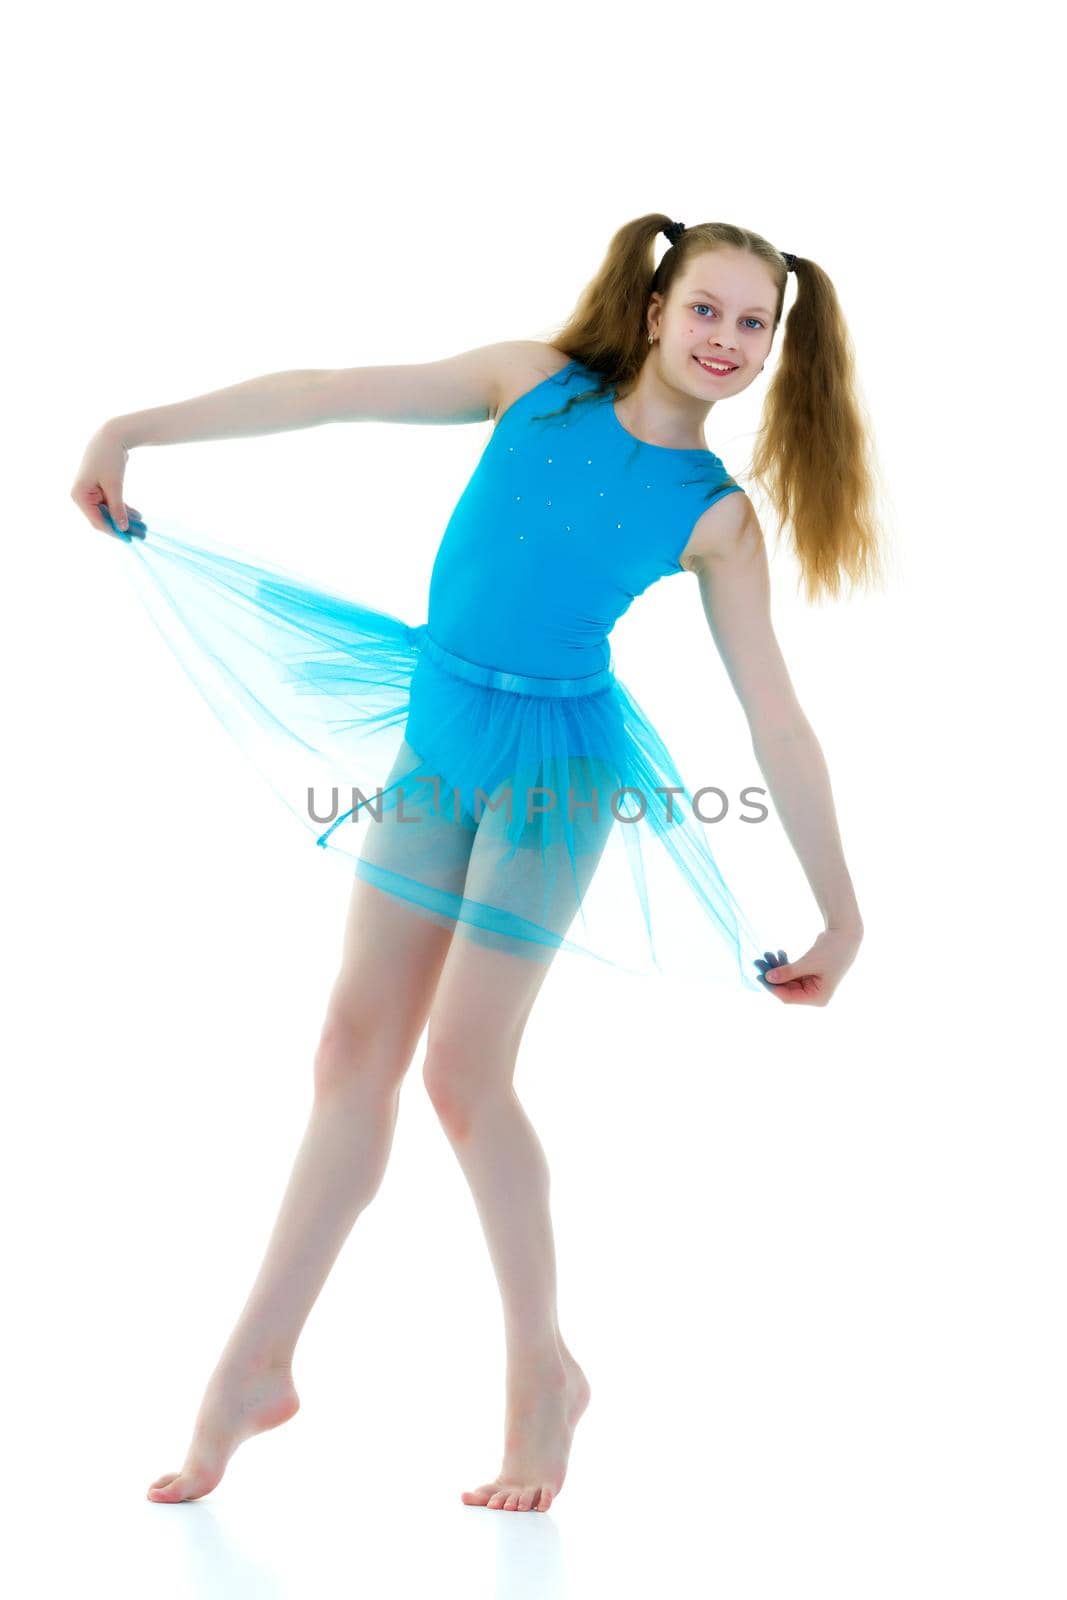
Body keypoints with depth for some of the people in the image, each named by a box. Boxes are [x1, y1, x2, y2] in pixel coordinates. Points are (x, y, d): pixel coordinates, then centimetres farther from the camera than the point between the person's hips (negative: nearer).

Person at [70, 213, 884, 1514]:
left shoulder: (715, 516, -6)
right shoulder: (537, 384, 0)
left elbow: (777, 723, -4)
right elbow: (332, 395, -1)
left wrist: (840, 912, -4)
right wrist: (132, 429, -3)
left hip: (551, 770, -4)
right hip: (436, 742, 4)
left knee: (461, 1069, -5)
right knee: (356, 1048, 6)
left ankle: (543, 1370, 14)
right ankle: (258, 1363, 14)